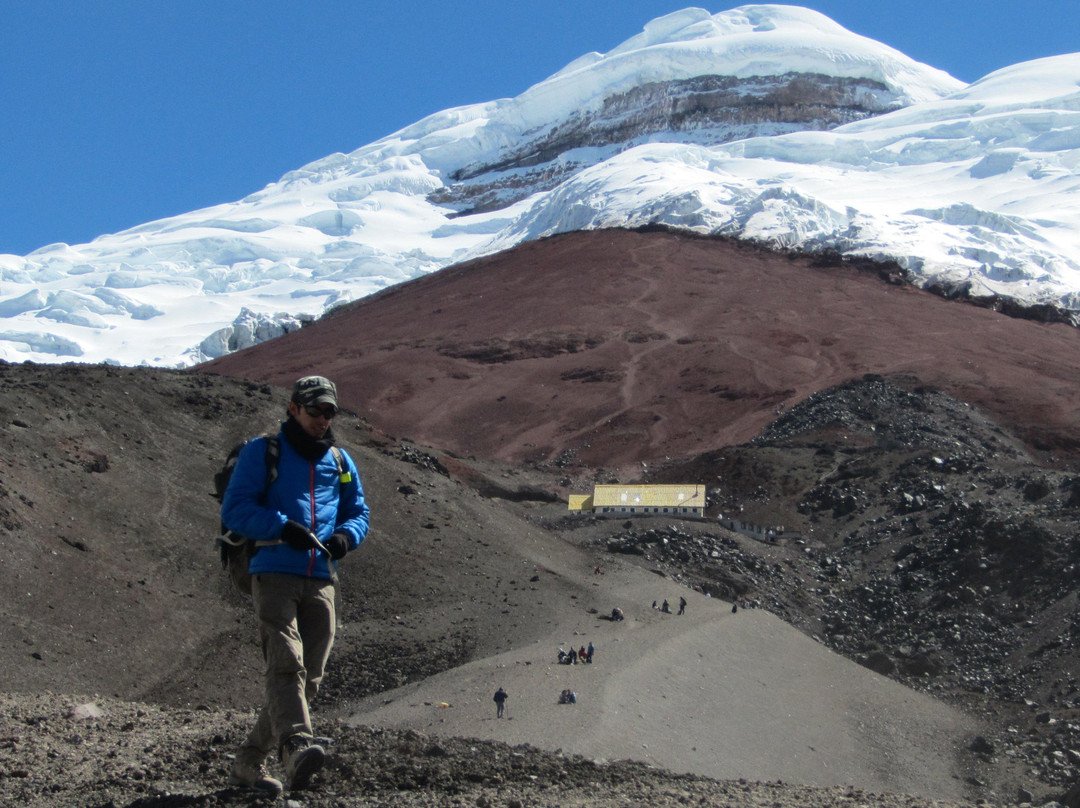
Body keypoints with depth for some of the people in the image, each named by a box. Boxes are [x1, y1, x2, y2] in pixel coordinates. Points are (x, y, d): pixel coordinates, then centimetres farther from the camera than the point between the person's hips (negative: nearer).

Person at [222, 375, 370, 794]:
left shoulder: (340, 461, 20)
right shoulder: (261, 452, 4)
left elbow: (358, 511, 24)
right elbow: (234, 510, -4)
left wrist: (347, 536, 0)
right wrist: (282, 527, -20)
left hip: (320, 582, 5)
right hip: (274, 575, -5)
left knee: (308, 676, 4)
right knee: (286, 663, -24)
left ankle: (248, 764, 15)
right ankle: (296, 748, -40)